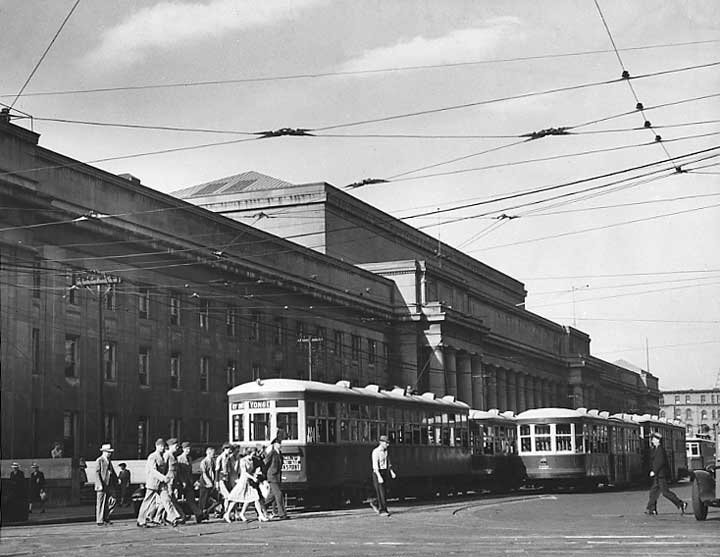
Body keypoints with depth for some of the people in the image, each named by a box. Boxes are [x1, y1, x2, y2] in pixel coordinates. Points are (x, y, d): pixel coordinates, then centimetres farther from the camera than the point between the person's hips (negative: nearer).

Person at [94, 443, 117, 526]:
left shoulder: (109, 461, 18)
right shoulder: (99, 460, -6)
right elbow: (97, 473, -12)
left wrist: (116, 479, 14)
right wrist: (100, 485, -19)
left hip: (109, 486, 8)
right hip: (102, 486, -8)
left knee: (108, 503, 7)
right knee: (100, 503, -4)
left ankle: (106, 519, 13)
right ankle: (99, 521, -2)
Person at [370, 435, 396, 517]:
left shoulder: (385, 451, 11)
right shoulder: (376, 452, -13)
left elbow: (388, 463, 18)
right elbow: (375, 465, -19)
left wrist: (392, 472, 3)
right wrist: (379, 476, -26)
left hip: (385, 473, 8)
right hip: (377, 473, -7)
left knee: (384, 491, 8)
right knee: (381, 492, -7)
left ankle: (374, 503, 30)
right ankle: (382, 510, -3)